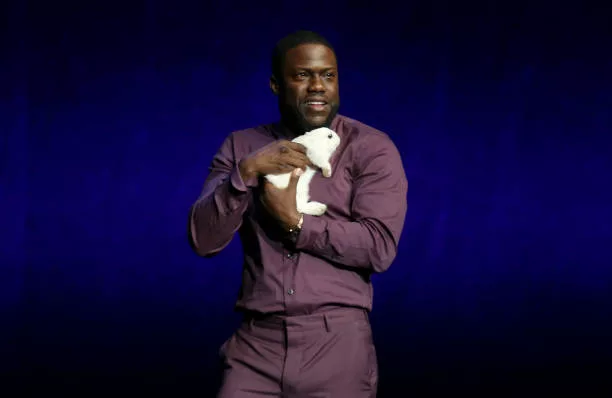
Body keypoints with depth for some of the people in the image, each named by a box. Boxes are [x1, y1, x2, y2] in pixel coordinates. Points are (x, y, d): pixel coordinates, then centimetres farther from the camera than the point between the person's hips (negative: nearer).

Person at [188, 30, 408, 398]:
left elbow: (380, 248, -10)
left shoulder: (372, 148, -1)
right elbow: (203, 240, 0)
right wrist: (245, 172, -13)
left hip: (337, 342, -2)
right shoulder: (242, 146, 9)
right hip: (257, 341, 2)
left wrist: (295, 222, -9)